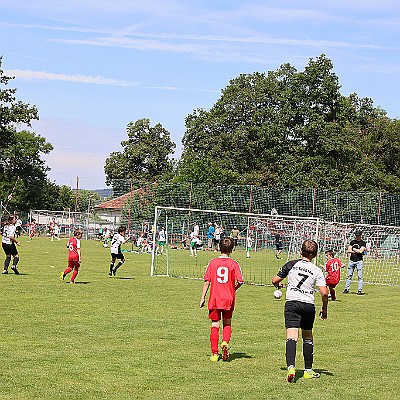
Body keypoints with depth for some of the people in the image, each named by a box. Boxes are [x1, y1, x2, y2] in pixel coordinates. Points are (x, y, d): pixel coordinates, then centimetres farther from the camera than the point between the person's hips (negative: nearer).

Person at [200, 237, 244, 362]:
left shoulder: (212, 263, -2)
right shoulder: (234, 264, -3)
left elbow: (207, 281, -2)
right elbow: (240, 281, -10)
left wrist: (203, 298, 6)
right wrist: (234, 289, 11)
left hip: (214, 299, 0)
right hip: (228, 299, 0)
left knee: (215, 325, 6)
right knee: (227, 323, 19)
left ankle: (214, 353, 4)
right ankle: (225, 342, -7)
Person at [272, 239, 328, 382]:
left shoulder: (291, 265, 2)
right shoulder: (317, 271, 2)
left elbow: (275, 280, 5)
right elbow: (324, 292, -6)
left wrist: (278, 285, 29)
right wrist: (324, 309, 10)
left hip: (292, 303, -1)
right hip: (309, 305, 2)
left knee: (291, 337, -11)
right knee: (307, 337, 18)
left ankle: (291, 367, -32)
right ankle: (308, 370, 27)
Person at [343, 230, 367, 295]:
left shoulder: (363, 243, 0)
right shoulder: (352, 242, 13)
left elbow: (360, 251, -14)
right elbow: (348, 251, 4)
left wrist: (353, 249, -1)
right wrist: (357, 251, -7)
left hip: (359, 261, -4)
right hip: (351, 261, 4)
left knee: (360, 276, -4)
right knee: (349, 275, 7)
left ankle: (360, 290, -1)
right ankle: (346, 289, 12)